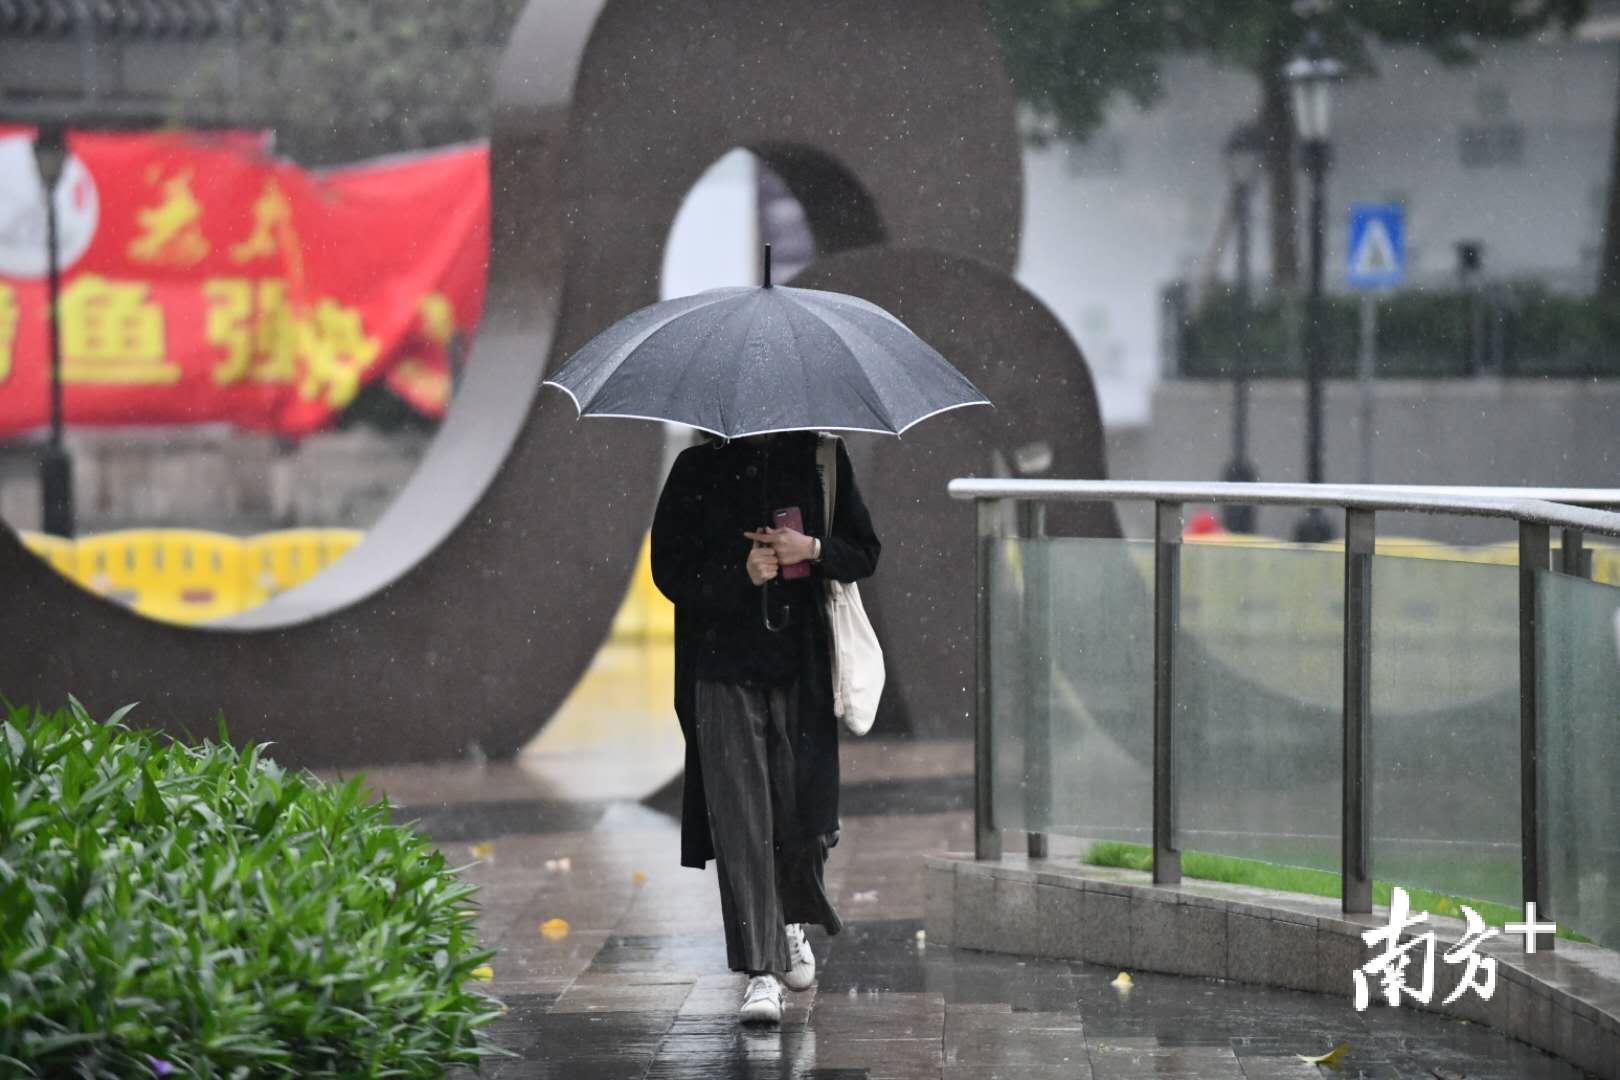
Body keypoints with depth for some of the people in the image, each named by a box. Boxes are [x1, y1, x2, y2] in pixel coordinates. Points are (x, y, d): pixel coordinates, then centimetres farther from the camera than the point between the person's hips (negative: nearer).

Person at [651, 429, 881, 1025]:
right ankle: (761, 970, -9)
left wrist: (813, 550, -11)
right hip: (724, 667, -2)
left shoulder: (821, 458, 5)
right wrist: (741, 575, -16)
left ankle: (795, 921, 36)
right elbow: (670, 568, 0)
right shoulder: (700, 468, 1)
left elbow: (864, 553, 9)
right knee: (740, 815, -9)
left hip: (802, 665, 2)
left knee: (801, 804, 6)